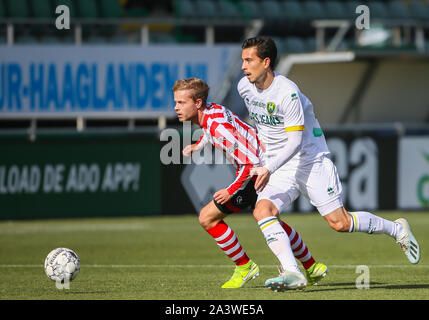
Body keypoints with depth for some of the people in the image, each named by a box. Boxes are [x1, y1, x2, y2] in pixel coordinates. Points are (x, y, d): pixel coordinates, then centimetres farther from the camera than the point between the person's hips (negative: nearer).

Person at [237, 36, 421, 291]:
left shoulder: (287, 92, -24)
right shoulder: (244, 87, -2)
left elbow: (295, 141, -26)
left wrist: (269, 169, -36)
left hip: (309, 161, -6)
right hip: (277, 165, 6)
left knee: (340, 223, -5)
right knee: (262, 210, -20)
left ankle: (397, 230, 18)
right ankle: (292, 272, -23)